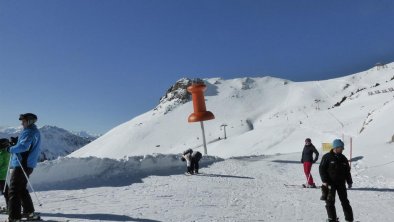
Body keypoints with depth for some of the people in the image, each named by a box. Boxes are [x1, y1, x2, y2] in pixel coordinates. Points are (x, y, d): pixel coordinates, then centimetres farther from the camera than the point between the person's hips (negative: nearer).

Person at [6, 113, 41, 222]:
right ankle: (29, 212, 26)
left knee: (13, 191, -7)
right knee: (21, 189, 20)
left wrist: (11, 149, -10)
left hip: (21, 164, -10)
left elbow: (24, 146, -26)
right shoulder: (35, 132, 18)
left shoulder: (29, 132, -13)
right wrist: (16, 142, 14)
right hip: (28, 165, 10)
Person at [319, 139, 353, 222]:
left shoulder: (343, 158, 9)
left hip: (341, 183, 4)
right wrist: (324, 181, -14)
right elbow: (321, 169, -8)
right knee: (330, 202, 1)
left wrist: (349, 181, 12)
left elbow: (347, 171, 16)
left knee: (345, 201, 9)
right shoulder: (327, 157, -7)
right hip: (330, 183, -4)